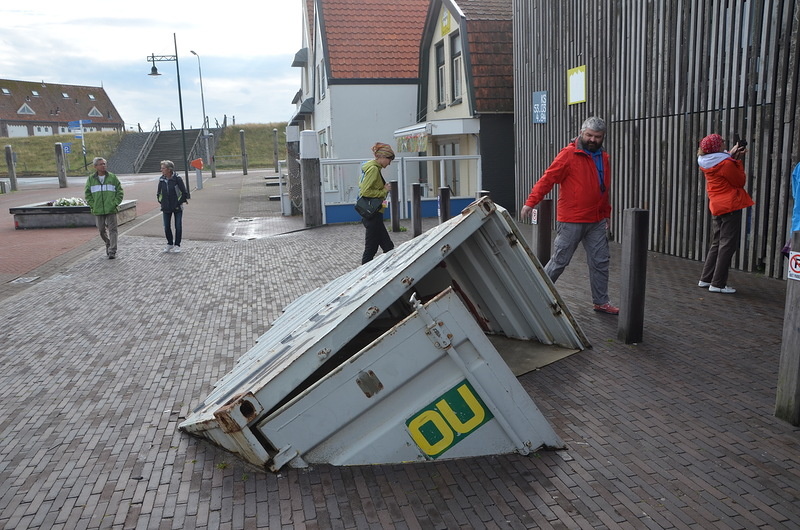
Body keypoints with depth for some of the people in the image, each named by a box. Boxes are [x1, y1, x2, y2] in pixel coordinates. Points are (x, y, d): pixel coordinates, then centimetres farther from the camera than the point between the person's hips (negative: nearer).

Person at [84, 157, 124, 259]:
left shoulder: (112, 177, 2)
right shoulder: (91, 179, 6)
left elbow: (120, 192, 4)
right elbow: (87, 194, 9)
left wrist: (115, 203, -6)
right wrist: (93, 205, -1)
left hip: (111, 209, -2)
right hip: (98, 210, 2)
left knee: (112, 230, -5)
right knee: (102, 230, 9)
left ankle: (112, 251, -3)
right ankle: (108, 244, 33)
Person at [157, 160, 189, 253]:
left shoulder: (177, 179, -12)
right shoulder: (161, 180, 1)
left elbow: (184, 193, -7)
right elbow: (158, 193, 15)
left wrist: (179, 203, -10)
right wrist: (161, 202, 6)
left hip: (177, 208, -4)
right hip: (166, 208, 4)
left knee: (178, 227, 3)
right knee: (166, 227, 7)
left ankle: (177, 245, 16)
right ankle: (170, 244, 23)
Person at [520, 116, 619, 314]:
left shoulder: (604, 158, 13)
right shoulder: (569, 154, -9)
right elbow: (548, 178, -15)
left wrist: (606, 215, 20)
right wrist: (531, 202, -24)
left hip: (596, 222, 7)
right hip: (571, 221, -6)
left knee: (600, 262, 8)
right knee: (560, 261, 0)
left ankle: (601, 302, 19)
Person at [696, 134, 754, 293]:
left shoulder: (706, 163, 6)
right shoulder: (726, 164, -17)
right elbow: (740, 181, -6)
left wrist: (732, 156, 11)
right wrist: (737, 160, 0)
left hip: (716, 207, 8)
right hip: (731, 206, -8)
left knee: (716, 244, 17)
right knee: (727, 245, -3)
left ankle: (705, 279, 20)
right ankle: (718, 284, -3)